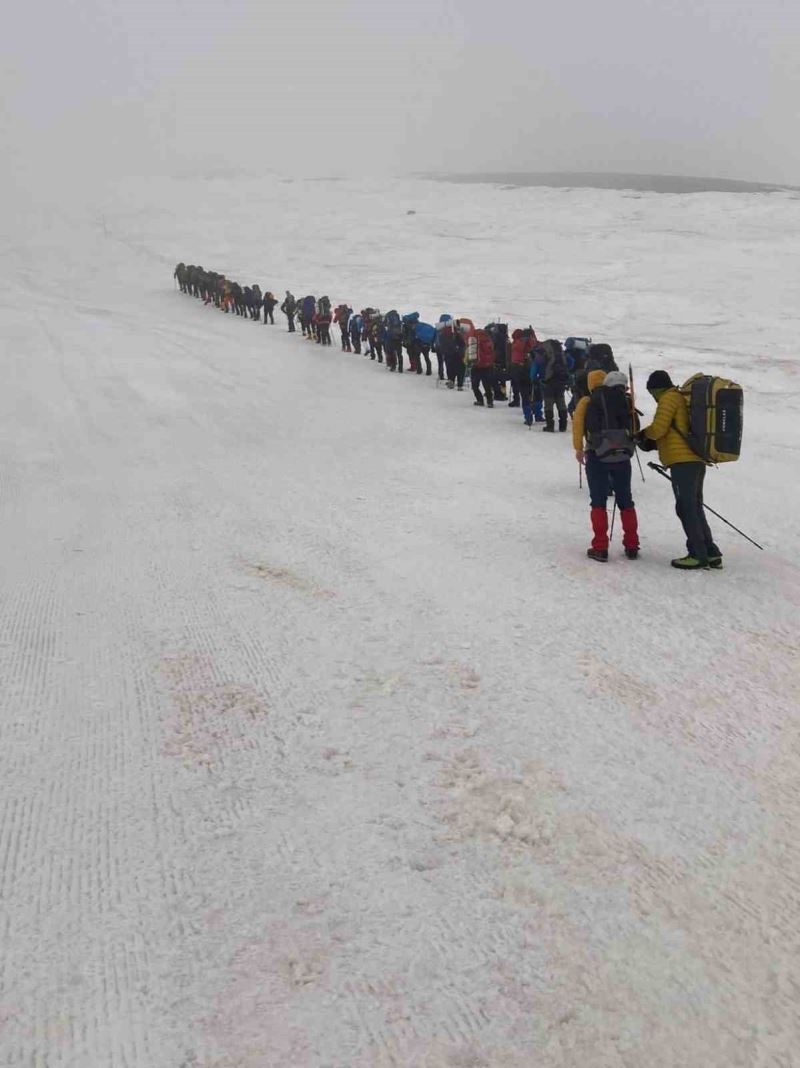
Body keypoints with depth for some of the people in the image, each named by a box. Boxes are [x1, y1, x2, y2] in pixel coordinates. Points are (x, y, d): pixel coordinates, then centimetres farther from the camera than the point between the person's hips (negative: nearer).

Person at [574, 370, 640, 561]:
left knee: (598, 502, 4)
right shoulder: (626, 401, 5)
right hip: (622, 457, 2)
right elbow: (635, 429, 4)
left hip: (597, 457, -2)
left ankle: (600, 548, 0)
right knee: (625, 501, 14)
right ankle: (632, 547, 17)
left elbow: (577, 424, -6)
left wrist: (579, 449, 2)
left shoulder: (587, 402, 1)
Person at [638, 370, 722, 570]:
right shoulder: (685, 398, 23)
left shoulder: (669, 398, -5)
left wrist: (644, 435, 9)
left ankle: (698, 555, -5)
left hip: (682, 461, -9)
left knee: (686, 508, -6)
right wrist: (653, 442, 18)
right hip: (696, 461, 9)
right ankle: (711, 553, 15)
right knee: (695, 508, 14)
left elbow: (658, 428, -11)